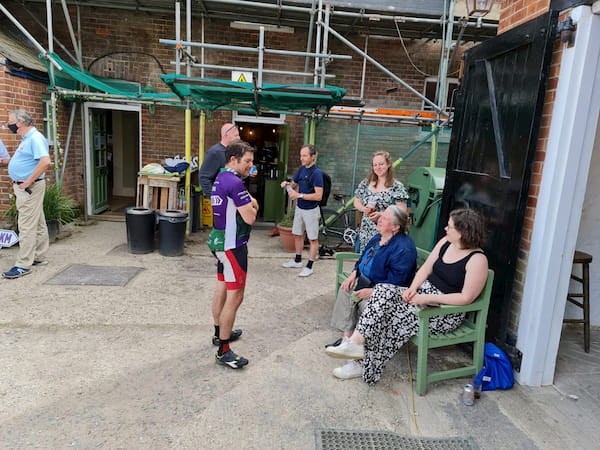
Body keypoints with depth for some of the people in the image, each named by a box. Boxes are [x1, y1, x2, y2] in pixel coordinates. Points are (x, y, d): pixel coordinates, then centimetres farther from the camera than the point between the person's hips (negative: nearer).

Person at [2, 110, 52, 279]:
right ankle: (39, 257, 24)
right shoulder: (26, 138, 16)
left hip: (30, 187, -10)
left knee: (27, 226, -8)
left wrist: (29, 182, -24)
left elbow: (45, 162, -29)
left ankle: (23, 265, -4)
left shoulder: (35, 138, -16)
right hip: (23, 187, 10)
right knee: (38, 224, 15)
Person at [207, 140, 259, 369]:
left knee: (222, 289, 20)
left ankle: (220, 333, 36)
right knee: (234, 297, -6)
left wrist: (249, 203, 0)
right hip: (232, 245, -11)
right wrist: (252, 206, -1)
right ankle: (223, 351, 0)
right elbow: (250, 218, -18)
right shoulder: (235, 183, -20)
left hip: (221, 241, 11)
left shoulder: (221, 178, 11)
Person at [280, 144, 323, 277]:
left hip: (311, 210, -8)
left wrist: (299, 195, -26)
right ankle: (297, 261, 34)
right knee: (297, 235, 18)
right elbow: (294, 184, 17)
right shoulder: (301, 169, 4)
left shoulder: (316, 173, -20)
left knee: (313, 239, 4)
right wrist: (287, 184, -6)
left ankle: (309, 267, 12)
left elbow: (318, 196, -25)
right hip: (299, 207, 8)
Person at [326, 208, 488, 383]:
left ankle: (367, 366, -8)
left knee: (392, 316, -23)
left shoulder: (477, 260, -17)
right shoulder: (445, 242, 5)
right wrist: (412, 288, -9)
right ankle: (356, 341, -23)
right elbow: (426, 268, 8)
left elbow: (466, 298, -20)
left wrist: (428, 298, -22)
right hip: (423, 291, 7)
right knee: (383, 291, -18)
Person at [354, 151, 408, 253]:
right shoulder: (366, 183, 11)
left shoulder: (397, 187, -2)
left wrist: (381, 214, -18)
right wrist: (364, 209, -5)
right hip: (366, 231, 4)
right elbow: (356, 202, 18)